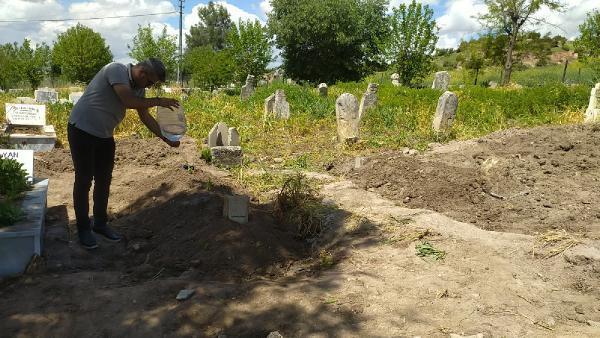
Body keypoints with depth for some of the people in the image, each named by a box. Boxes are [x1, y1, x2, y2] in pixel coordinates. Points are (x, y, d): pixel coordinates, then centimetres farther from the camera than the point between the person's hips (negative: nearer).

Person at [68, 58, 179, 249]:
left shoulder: (139, 87, 2)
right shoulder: (116, 70, -21)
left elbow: (145, 117, 8)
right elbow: (129, 102, -33)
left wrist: (166, 138, 2)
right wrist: (158, 101, -22)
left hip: (104, 135, 8)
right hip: (82, 130, -8)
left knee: (104, 180, 12)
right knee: (84, 180, -1)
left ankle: (100, 223, 26)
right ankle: (83, 229, 11)